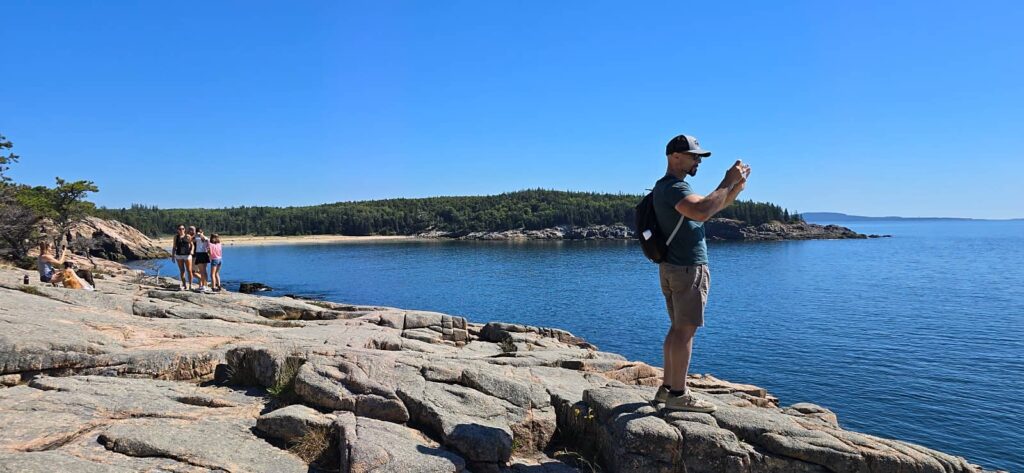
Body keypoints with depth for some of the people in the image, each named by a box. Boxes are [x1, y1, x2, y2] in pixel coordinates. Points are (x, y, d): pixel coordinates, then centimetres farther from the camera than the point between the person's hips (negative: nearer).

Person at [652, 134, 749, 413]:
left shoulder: (669, 187, 20)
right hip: (688, 268, -11)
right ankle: (677, 395, -4)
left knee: (678, 328, 13)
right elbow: (702, 212, -33)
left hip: (672, 268, 11)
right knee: (685, 330, -7)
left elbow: (716, 205, 22)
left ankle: (667, 388, 17)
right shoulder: (673, 187, -14)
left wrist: (737, 185, 7)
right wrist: (727, 182, -22)